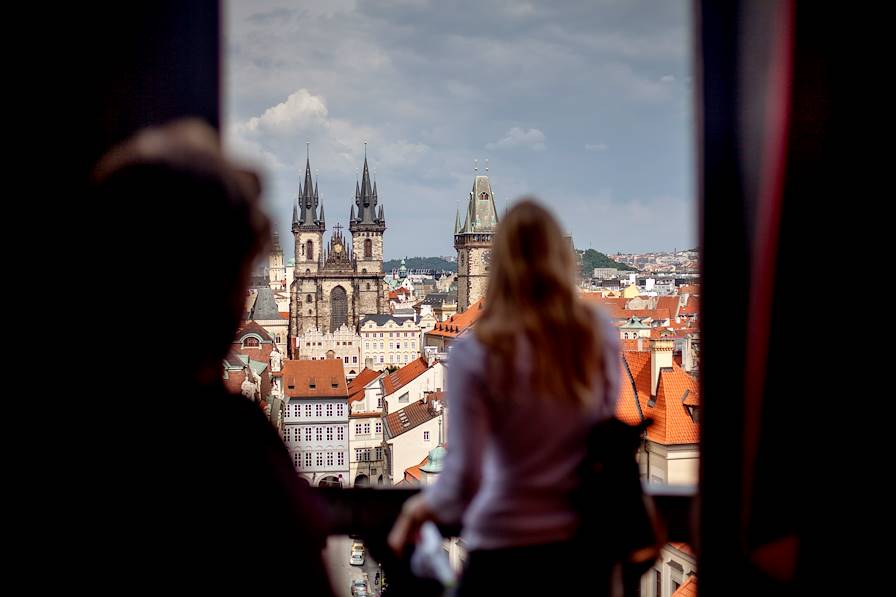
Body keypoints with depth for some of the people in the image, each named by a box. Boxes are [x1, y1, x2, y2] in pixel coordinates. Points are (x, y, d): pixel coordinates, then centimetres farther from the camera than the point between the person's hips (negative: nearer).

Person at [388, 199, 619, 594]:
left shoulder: (475, 352, -15)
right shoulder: (598, 335, -4)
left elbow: (464, 477, -15)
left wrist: (424, 506, 3)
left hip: (505, 547, -4)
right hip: (586, 544, 4)